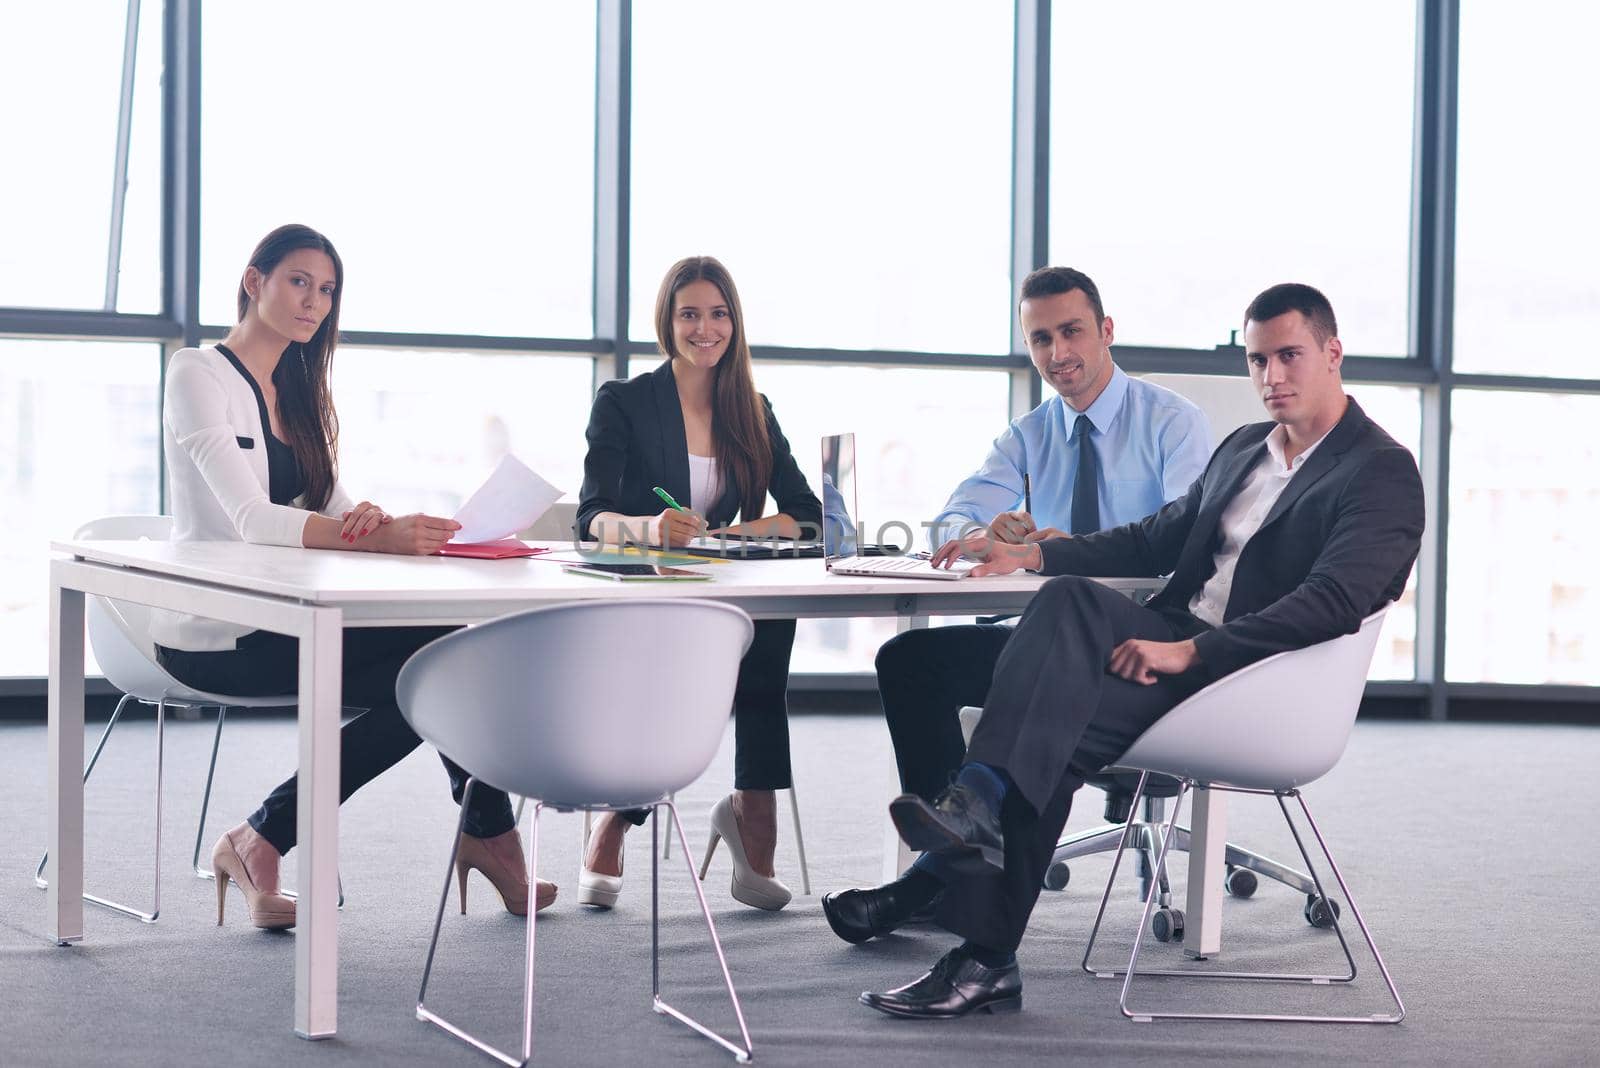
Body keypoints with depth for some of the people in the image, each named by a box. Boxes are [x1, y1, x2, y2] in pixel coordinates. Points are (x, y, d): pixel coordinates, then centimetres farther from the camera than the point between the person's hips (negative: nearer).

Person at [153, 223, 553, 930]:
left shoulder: (297, 391, 17)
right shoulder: (198, 374, -9)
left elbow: (331, 511, 7)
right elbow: (250, 519, -24)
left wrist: (367, 521, -20)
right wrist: (377, 535, -37)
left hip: (278, 619, 8)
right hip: (212, 637, -8)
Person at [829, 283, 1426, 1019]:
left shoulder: (1383, 473, -5)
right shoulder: (1243, 447, 23)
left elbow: (1333, 602, -20)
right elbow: (1156, 540, 28)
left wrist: (1191, 650, -27)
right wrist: (1029, 556, 11)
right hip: (1174, 643, 7)